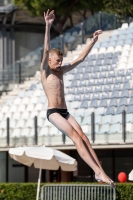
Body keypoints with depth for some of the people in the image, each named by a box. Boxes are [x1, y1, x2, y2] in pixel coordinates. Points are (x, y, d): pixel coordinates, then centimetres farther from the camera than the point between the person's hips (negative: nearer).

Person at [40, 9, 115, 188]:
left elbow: (80, 58, 21)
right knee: (77, 138, -17)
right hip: (53, 113, -7)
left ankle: (100, 171, -12)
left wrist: (93, 41, 16)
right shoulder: (45, 71, -2)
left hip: (65, 112, 7)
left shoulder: (61, 71, 17)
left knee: (84, 138, -6)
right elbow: (46, 51, -16)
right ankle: (99, 172, -24)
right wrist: (48, 27, -26)